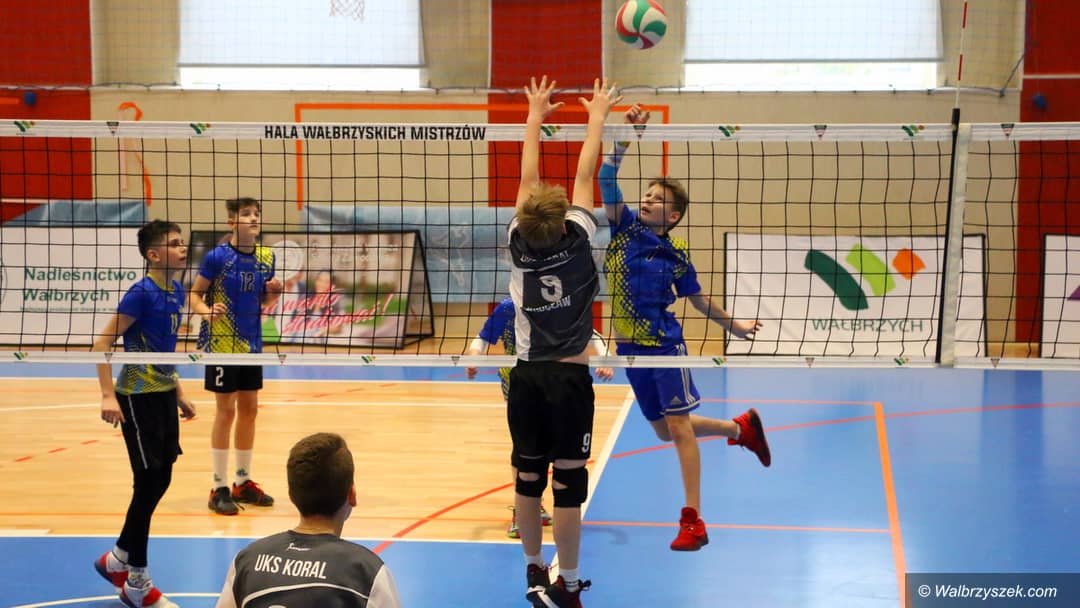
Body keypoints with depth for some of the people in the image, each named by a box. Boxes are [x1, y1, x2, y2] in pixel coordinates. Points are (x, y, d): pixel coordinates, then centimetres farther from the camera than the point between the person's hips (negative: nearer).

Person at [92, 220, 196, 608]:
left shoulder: (175, 292, 7)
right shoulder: (142, 293, -17)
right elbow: (102, 343, -18)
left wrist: (178, 393, 20)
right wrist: (108, 396, -25)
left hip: (163, 394, 8)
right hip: (138, 397, -8)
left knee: (161, 480, 12)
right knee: (148, 484, -4)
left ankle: (116, 560, 30)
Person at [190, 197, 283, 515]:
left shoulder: (265, 257, 4)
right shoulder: (217, 256, -12)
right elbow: (195, 294, -6)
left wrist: (273, 292, -7)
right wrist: (206, 311, -25)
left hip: (251, 344, 6)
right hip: (221, 343, -6)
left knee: (249, 409, 11)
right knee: (226, 411, -2)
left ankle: (243, 482, 23)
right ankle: (219, 488, 6)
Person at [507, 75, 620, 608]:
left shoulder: (519, 244, -3)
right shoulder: (577, 240, -9)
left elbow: (528, 179, 8)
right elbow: (584, 176, 1)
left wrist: (535, 117, 18)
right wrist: (597, 117, 13)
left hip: (526, 377, 3)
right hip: (569, 378, -3)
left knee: (528, 477, 10)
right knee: (568, 482, -1)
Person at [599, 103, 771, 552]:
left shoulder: (677, 255, -3)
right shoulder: (624, 228, 0)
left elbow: (698, 299, 12)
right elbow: (607, 180, -13)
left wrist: (733, 325, 15)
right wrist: (625, 138, -21)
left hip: (665, 345, -4)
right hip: (630, 346, 4)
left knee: (678, 425, -7)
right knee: (663, 431, 14)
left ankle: (693, 520, -2)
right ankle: (742, 428, 37)